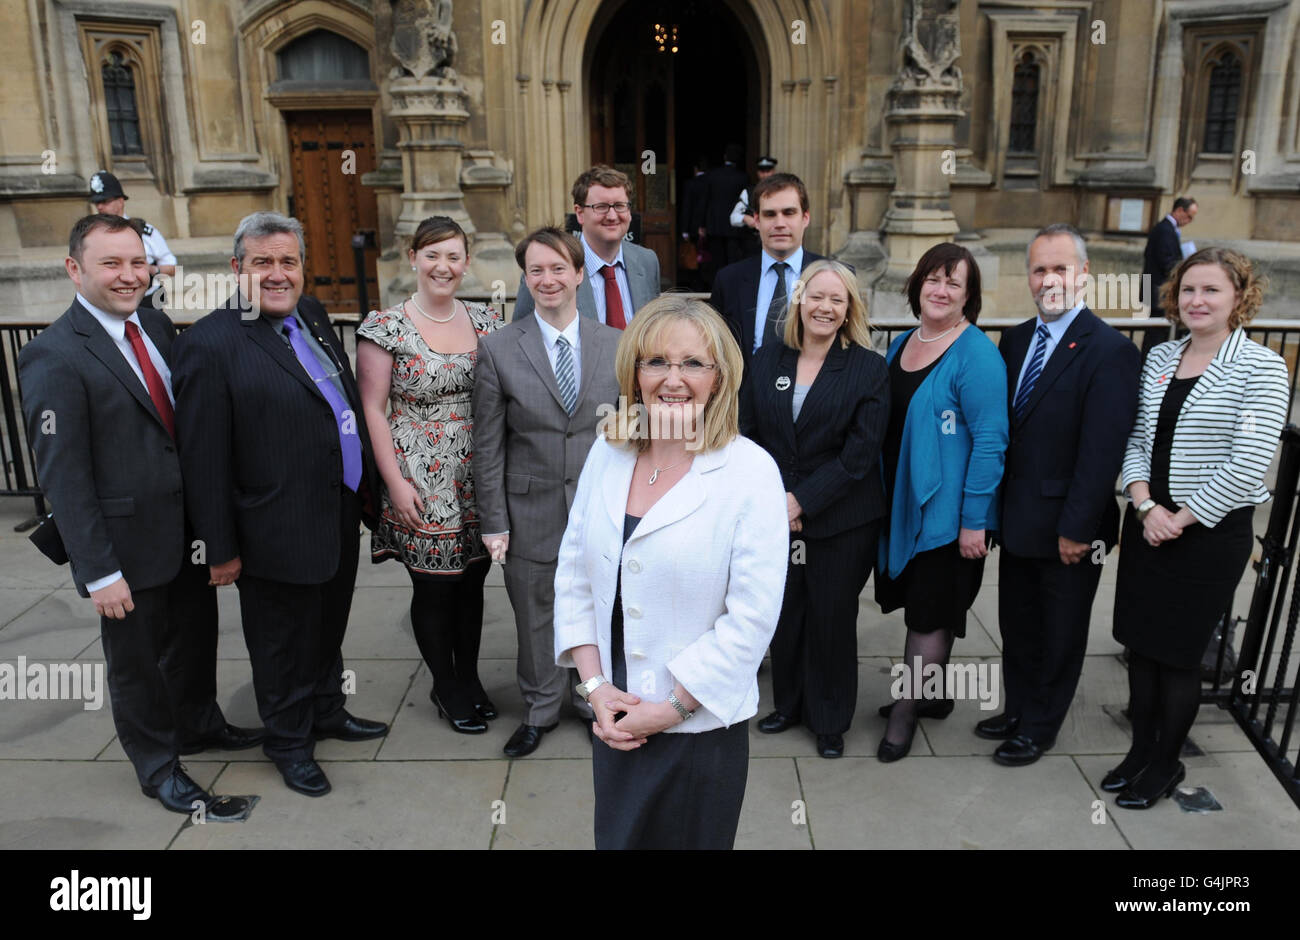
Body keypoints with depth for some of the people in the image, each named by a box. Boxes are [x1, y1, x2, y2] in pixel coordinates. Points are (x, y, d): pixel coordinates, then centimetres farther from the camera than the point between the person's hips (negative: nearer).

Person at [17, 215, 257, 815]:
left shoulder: (157, 326, 3)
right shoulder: (54, 356, -18)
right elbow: (62, 475, -18)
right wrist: (98, 572, -19)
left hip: (190, 531, 7)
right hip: (129, 545, -6)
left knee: (194, 635, 24)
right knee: (135, 660, 14)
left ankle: (198, 722, 48)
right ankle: (157, 766, 34)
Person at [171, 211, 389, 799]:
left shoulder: (311, 316, 5)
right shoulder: (210, 344, -19)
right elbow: (203, 459, -17)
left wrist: (366, 493, 14)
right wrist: (220, 547, -14)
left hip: (341, 517, 7)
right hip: (278, 534, -7)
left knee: (328, 630, 25)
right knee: (283, 645, 13)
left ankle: (326, 712, 47)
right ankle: (289, 741, 35)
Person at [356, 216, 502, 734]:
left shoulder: (484, 320, 4)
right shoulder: (386, 327, -8)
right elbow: (372, 409, -7)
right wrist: (395, 482, -12)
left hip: (477, 477, 4)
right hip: (419, 482, -4)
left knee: (472, 579, 13)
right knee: (433, 585, 6)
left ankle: (469, 678, 33)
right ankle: (445, 687, 28)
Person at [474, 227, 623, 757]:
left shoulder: (615, 344, 1)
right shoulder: (498, 349, -3)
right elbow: (487, 445, -2)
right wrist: (493, 522, -5)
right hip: (532, 509, -1)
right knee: (535, 614, 12)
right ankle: (540, 711, 35)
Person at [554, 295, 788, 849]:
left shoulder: (751, 472, -14)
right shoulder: (607, 453, 0)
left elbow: (752, 617, -15)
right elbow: (574, 575, 4)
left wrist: (668, 709, -13)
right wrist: (595, 685, -5)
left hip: (701, 726, -4)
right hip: (613, 720, 4)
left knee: (689, 839, 14)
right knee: (614, 838, 19)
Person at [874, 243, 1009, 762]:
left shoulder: (976, 355, -14)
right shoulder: (900, 345, 8)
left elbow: (989, 440, -17)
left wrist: (974, 521, -19)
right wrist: (879, 497, 11)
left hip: (945, 511, -7)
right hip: (900, 503, 7)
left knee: (930, 613, 5)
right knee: (919, 606, 18)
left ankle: (904, 711, 19)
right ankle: (933, 693, 36)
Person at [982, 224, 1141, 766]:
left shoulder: (1109, 350, -16)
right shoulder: (1016, 340, 5)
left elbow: (1103, 451, -18)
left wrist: (1075, 528, -18)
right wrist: (994, 507, 3)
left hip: (1068, 529, -6)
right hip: (1016, 519, 6)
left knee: (1060, 634, 13)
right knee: (1016, 625, 20)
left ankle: (1040, 727, 32)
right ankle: (1018, 709, 40)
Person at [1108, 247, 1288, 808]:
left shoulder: (1261, 368, -10)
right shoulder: (1159, 359, 6)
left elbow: (1248, 464, -16)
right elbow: (1135, 439, 7)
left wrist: (1181, 520, -13)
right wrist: (1146, 506, -8)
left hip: (1211, 531, -5)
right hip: (1147, 524, 5)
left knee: (1178, 652, 5)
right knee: (1140, 642, 12)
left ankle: (1167, 763, 25)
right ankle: (1141, 749, 30)